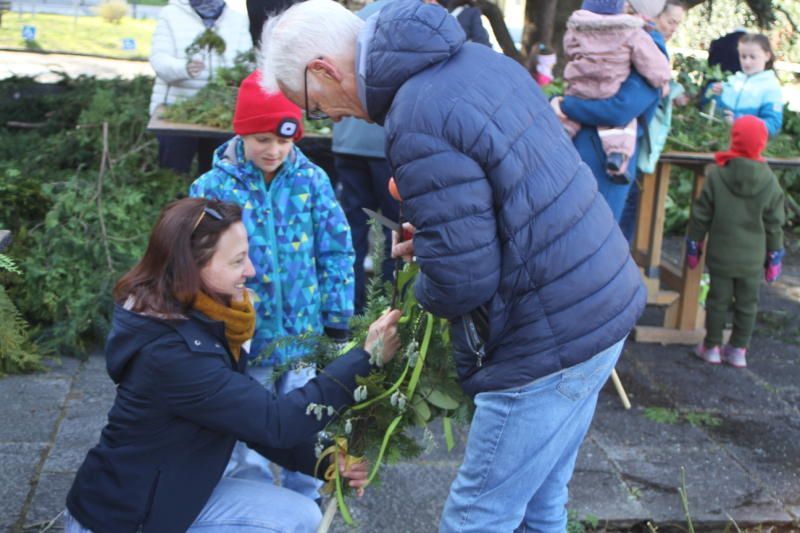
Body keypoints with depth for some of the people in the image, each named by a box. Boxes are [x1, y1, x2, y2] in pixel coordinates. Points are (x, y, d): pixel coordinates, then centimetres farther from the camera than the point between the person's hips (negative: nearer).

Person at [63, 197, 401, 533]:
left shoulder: (200, 321, -1)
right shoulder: (171, 353, -30)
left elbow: (251, 419, 3)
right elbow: (275, 421, -28)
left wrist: (324, 460, -8)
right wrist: (365, 357, -26)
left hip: (164, 496, 8)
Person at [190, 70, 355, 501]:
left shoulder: (311, 180, -4)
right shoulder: (212, 188, -8)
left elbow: (336, 251, 1)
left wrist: (336, 318, 0)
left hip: (305, 335, 1)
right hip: (244, 340, -1)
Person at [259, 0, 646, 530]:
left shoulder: (417, 120, -22)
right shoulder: (481, 56, 8)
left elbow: (461, 283, -21)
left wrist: (422, 284, 2)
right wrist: (432, 238, 13)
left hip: (550, 342, -9)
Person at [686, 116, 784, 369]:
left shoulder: (716, 175, -12)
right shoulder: (770, 182, -7)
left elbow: (701, 215, -6)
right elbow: (774, 224, -1)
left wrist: (693, 244, 6)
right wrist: (774, 256, 10)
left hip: (720, 255, -1)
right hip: (753, 259, 1)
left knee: (718, 300, 10)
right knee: (747, 304, 13)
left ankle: (712, 347, 18)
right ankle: (739, 350, 20)